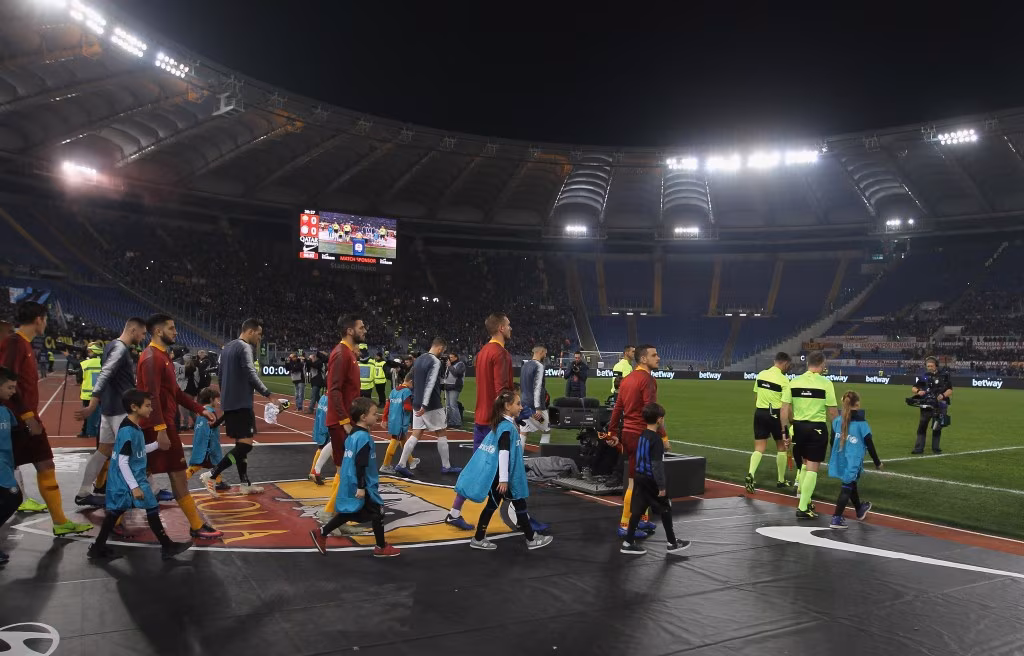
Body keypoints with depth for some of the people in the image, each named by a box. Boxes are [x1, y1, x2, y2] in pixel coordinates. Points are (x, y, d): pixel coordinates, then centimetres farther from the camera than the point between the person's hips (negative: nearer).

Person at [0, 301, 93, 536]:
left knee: (46, 466, 10)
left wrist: (32, 416, 18)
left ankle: (60, 522, 15)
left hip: (28, 419, 9)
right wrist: (27, 416, -21)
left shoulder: (25, 345, 15)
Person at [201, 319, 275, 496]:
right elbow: (251, 375, -22)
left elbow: (221, 376, 22)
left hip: (229, 403, 10)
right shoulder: (244, 347, -12)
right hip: (241, 403, -10)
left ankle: (245, 484, 17)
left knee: (241, 444, 14)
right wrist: (268, 394, -21)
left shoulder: (227, 347, 17)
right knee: (245, 445, -8)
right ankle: (211, 475, -11)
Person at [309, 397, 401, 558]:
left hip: (349, 485, 9)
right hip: (360, 487, -9)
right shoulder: (364, 438, -21)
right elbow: (360, 465, -24)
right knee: (377, 512, 3)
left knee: (348, 514, 18)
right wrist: (361, 487, -22)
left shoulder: (352, 435, 9)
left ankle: (321, 533, 19)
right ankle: (381, 548, 13)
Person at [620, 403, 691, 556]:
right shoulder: (656, 440, -18)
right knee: (666, 510, 8)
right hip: (651, 480, -8)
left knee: (637, 510, 8)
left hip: (639, 477, 8)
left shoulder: (642, 435, 6)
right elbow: (657, 465, -20)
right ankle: (672, 543, 19)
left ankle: (629, 543, 9)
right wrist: (662, 486, -17)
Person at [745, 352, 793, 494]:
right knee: (781, 447, 15)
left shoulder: (761, 374, 5)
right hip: (775, 415, -4)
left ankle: (750, 474, -17)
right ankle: (781, 481, 24)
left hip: (760, 413, 4)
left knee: (759, 448, 5)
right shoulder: (783, 380, -11)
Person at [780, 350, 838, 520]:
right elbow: (832, 412, -6)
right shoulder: (826, 383, -8)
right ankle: (803, 508, 1)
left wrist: (784, 430, 8)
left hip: (798, 426, 4)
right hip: (817, 428, -4)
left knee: (804, 464, 21)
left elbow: (784, 409, 1)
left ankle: (804, 501, 29)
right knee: (812, 468, 1)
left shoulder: (794, 382, 1)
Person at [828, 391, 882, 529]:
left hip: (839, 461, 5)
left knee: (851, 485, 24)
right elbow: (870, 446, -4)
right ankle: (836, 518, -4)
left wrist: (834, 458, 24)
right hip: (853, 463, -5)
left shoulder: (837, 421, 2)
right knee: (847, 488, 1)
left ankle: (860, 510, 45)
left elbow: (832, 441, 9)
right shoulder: (861, 424, -10)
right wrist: (877, 463, 9)